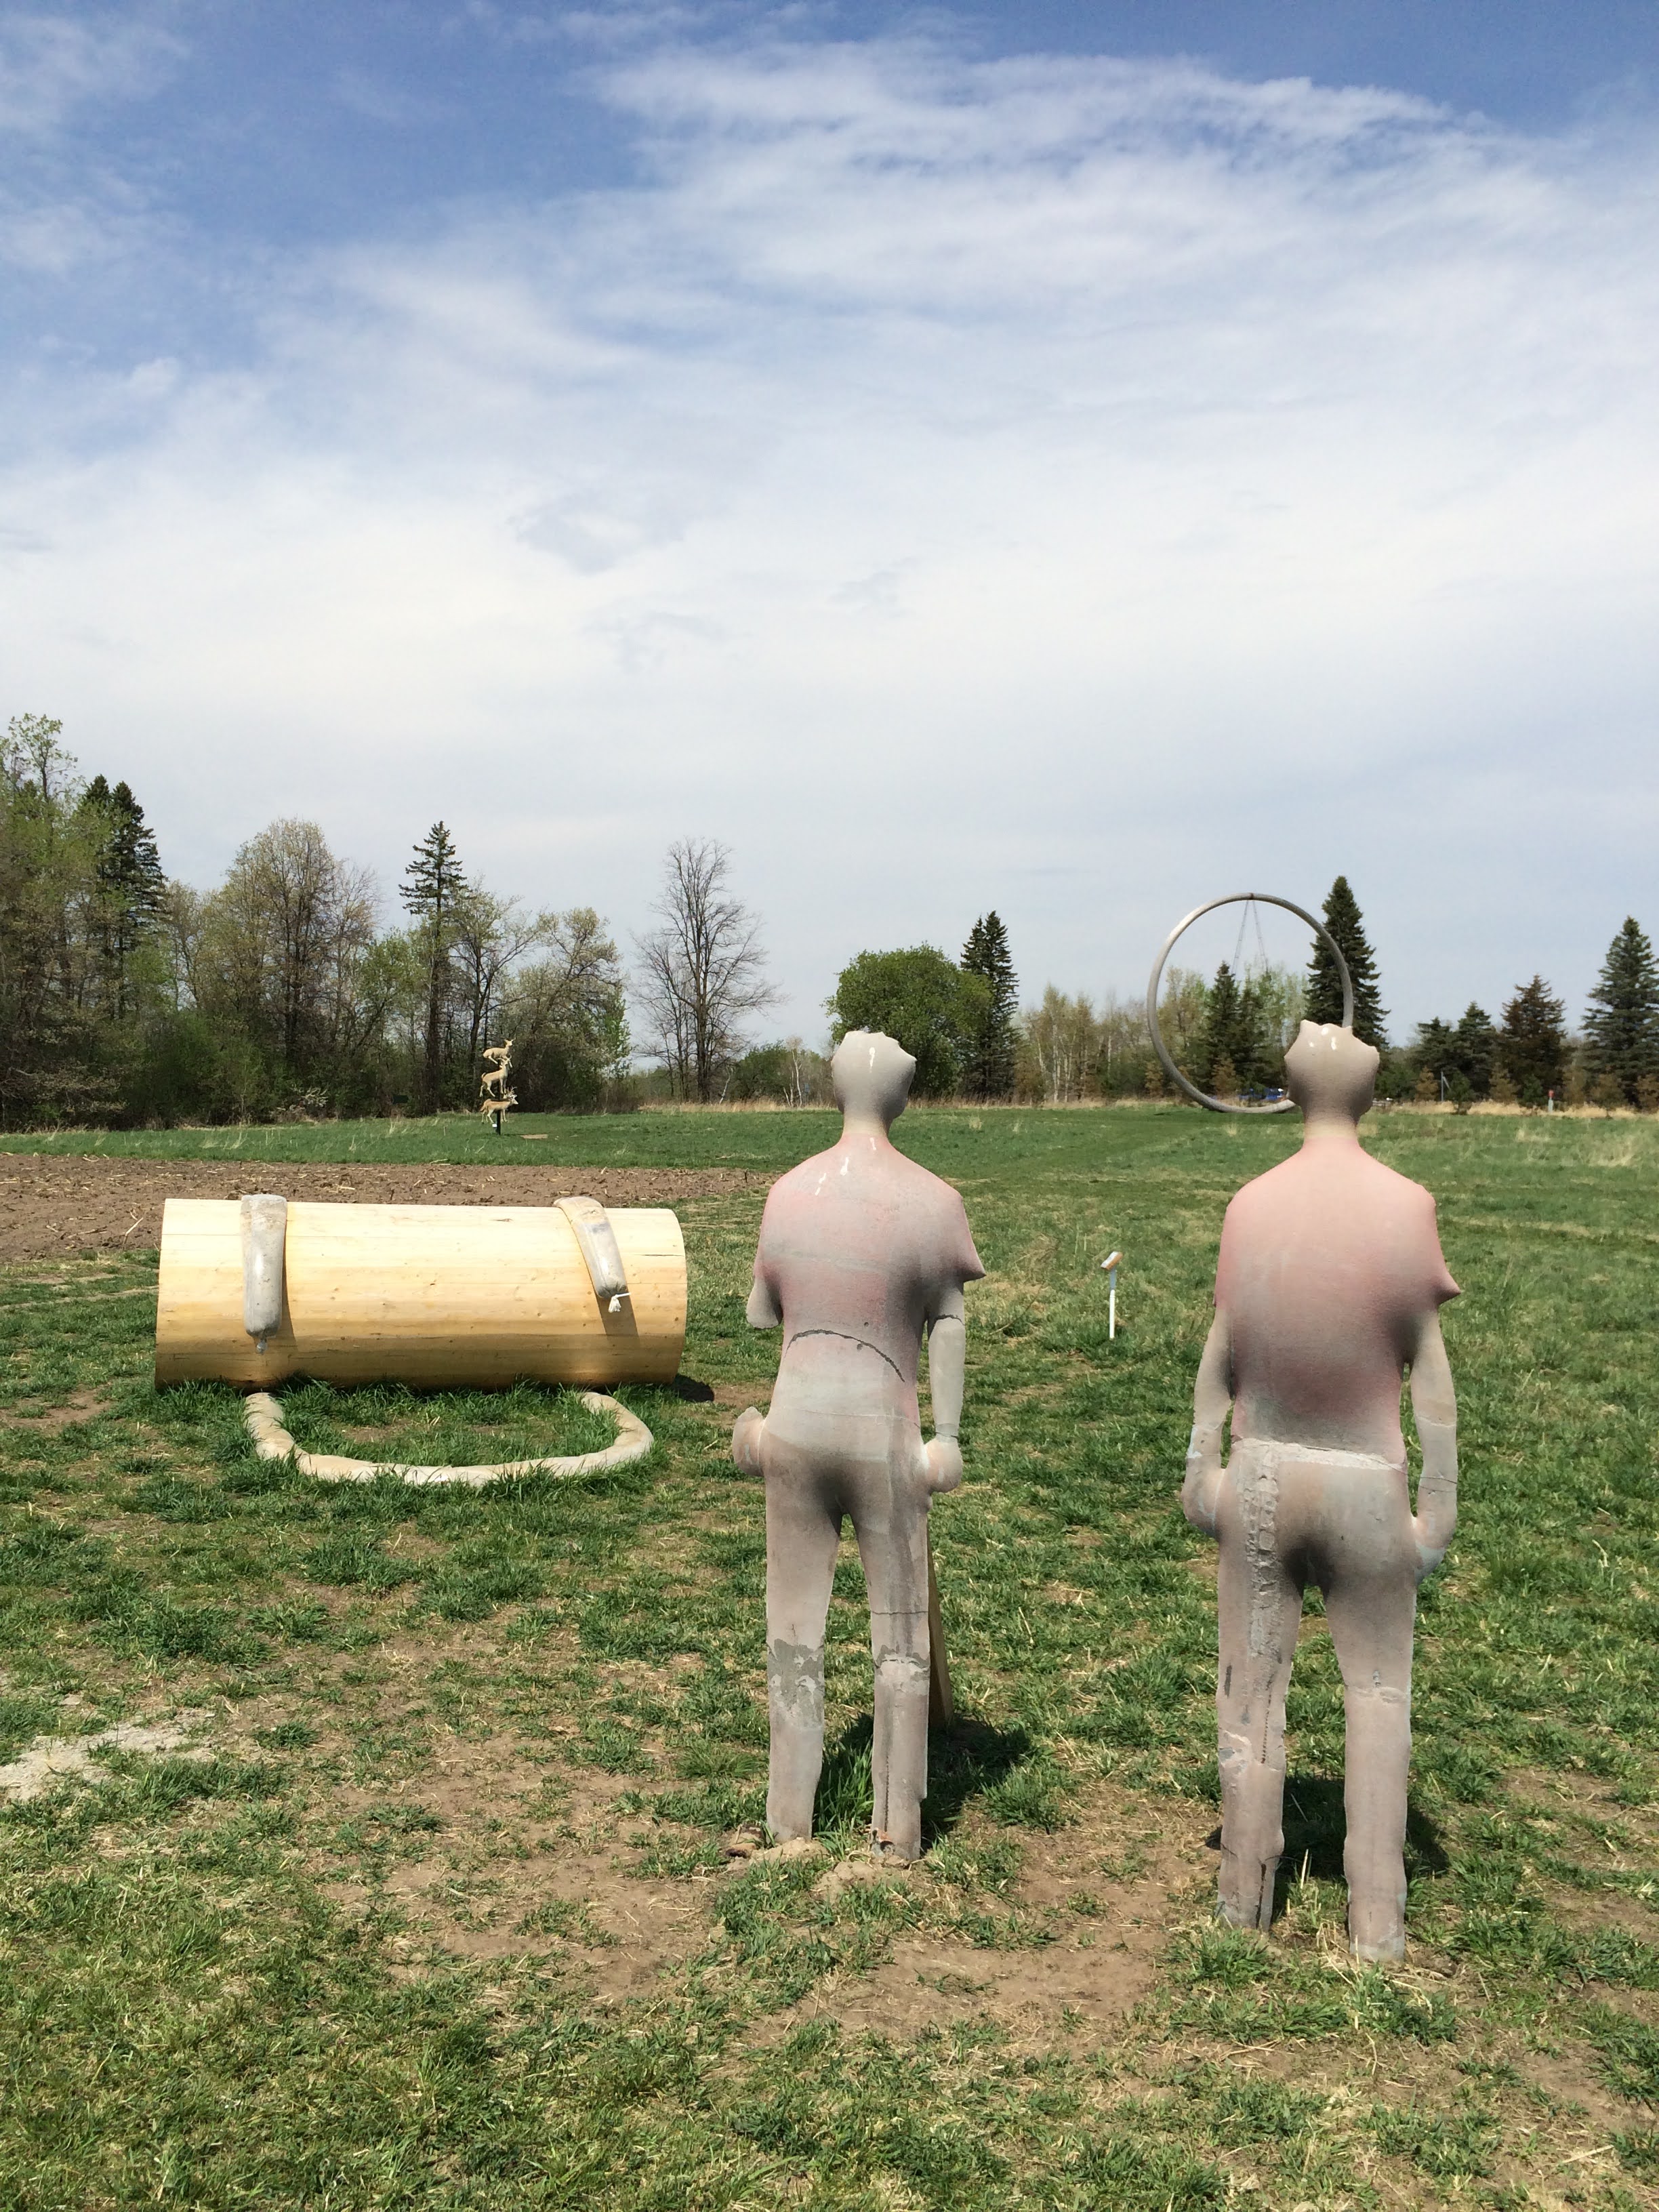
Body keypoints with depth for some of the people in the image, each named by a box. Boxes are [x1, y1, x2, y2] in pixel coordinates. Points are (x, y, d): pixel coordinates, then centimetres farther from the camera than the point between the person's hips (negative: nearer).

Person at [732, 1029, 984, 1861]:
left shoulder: (788, 1191, -1)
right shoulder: (932, 1201, -10)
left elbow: (760, 1312, 8)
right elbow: (948, 1324, -6)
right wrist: (947, 1434, 1)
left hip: (795, 1426, 3)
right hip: (884, 1434, -2)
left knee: (794, 1626, 15)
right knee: (900, 1630, 12)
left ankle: (789, 1816, 24)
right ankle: (898, 1827, 20)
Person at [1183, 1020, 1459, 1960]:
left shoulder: (1252, 1204, -6)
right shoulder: (1407, 1206, -11)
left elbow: (1222, 1354, -1)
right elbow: (1430, 1370, -8)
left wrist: (1203, 1466, 10)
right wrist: (1441, 1505, -1)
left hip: (1263, 1477, 2)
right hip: (1367, 1484, -1)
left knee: (1254, 1686, 13)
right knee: (1379, 1692, 13)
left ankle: (1246, 1898, 25)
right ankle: (1378, 1923, 19)